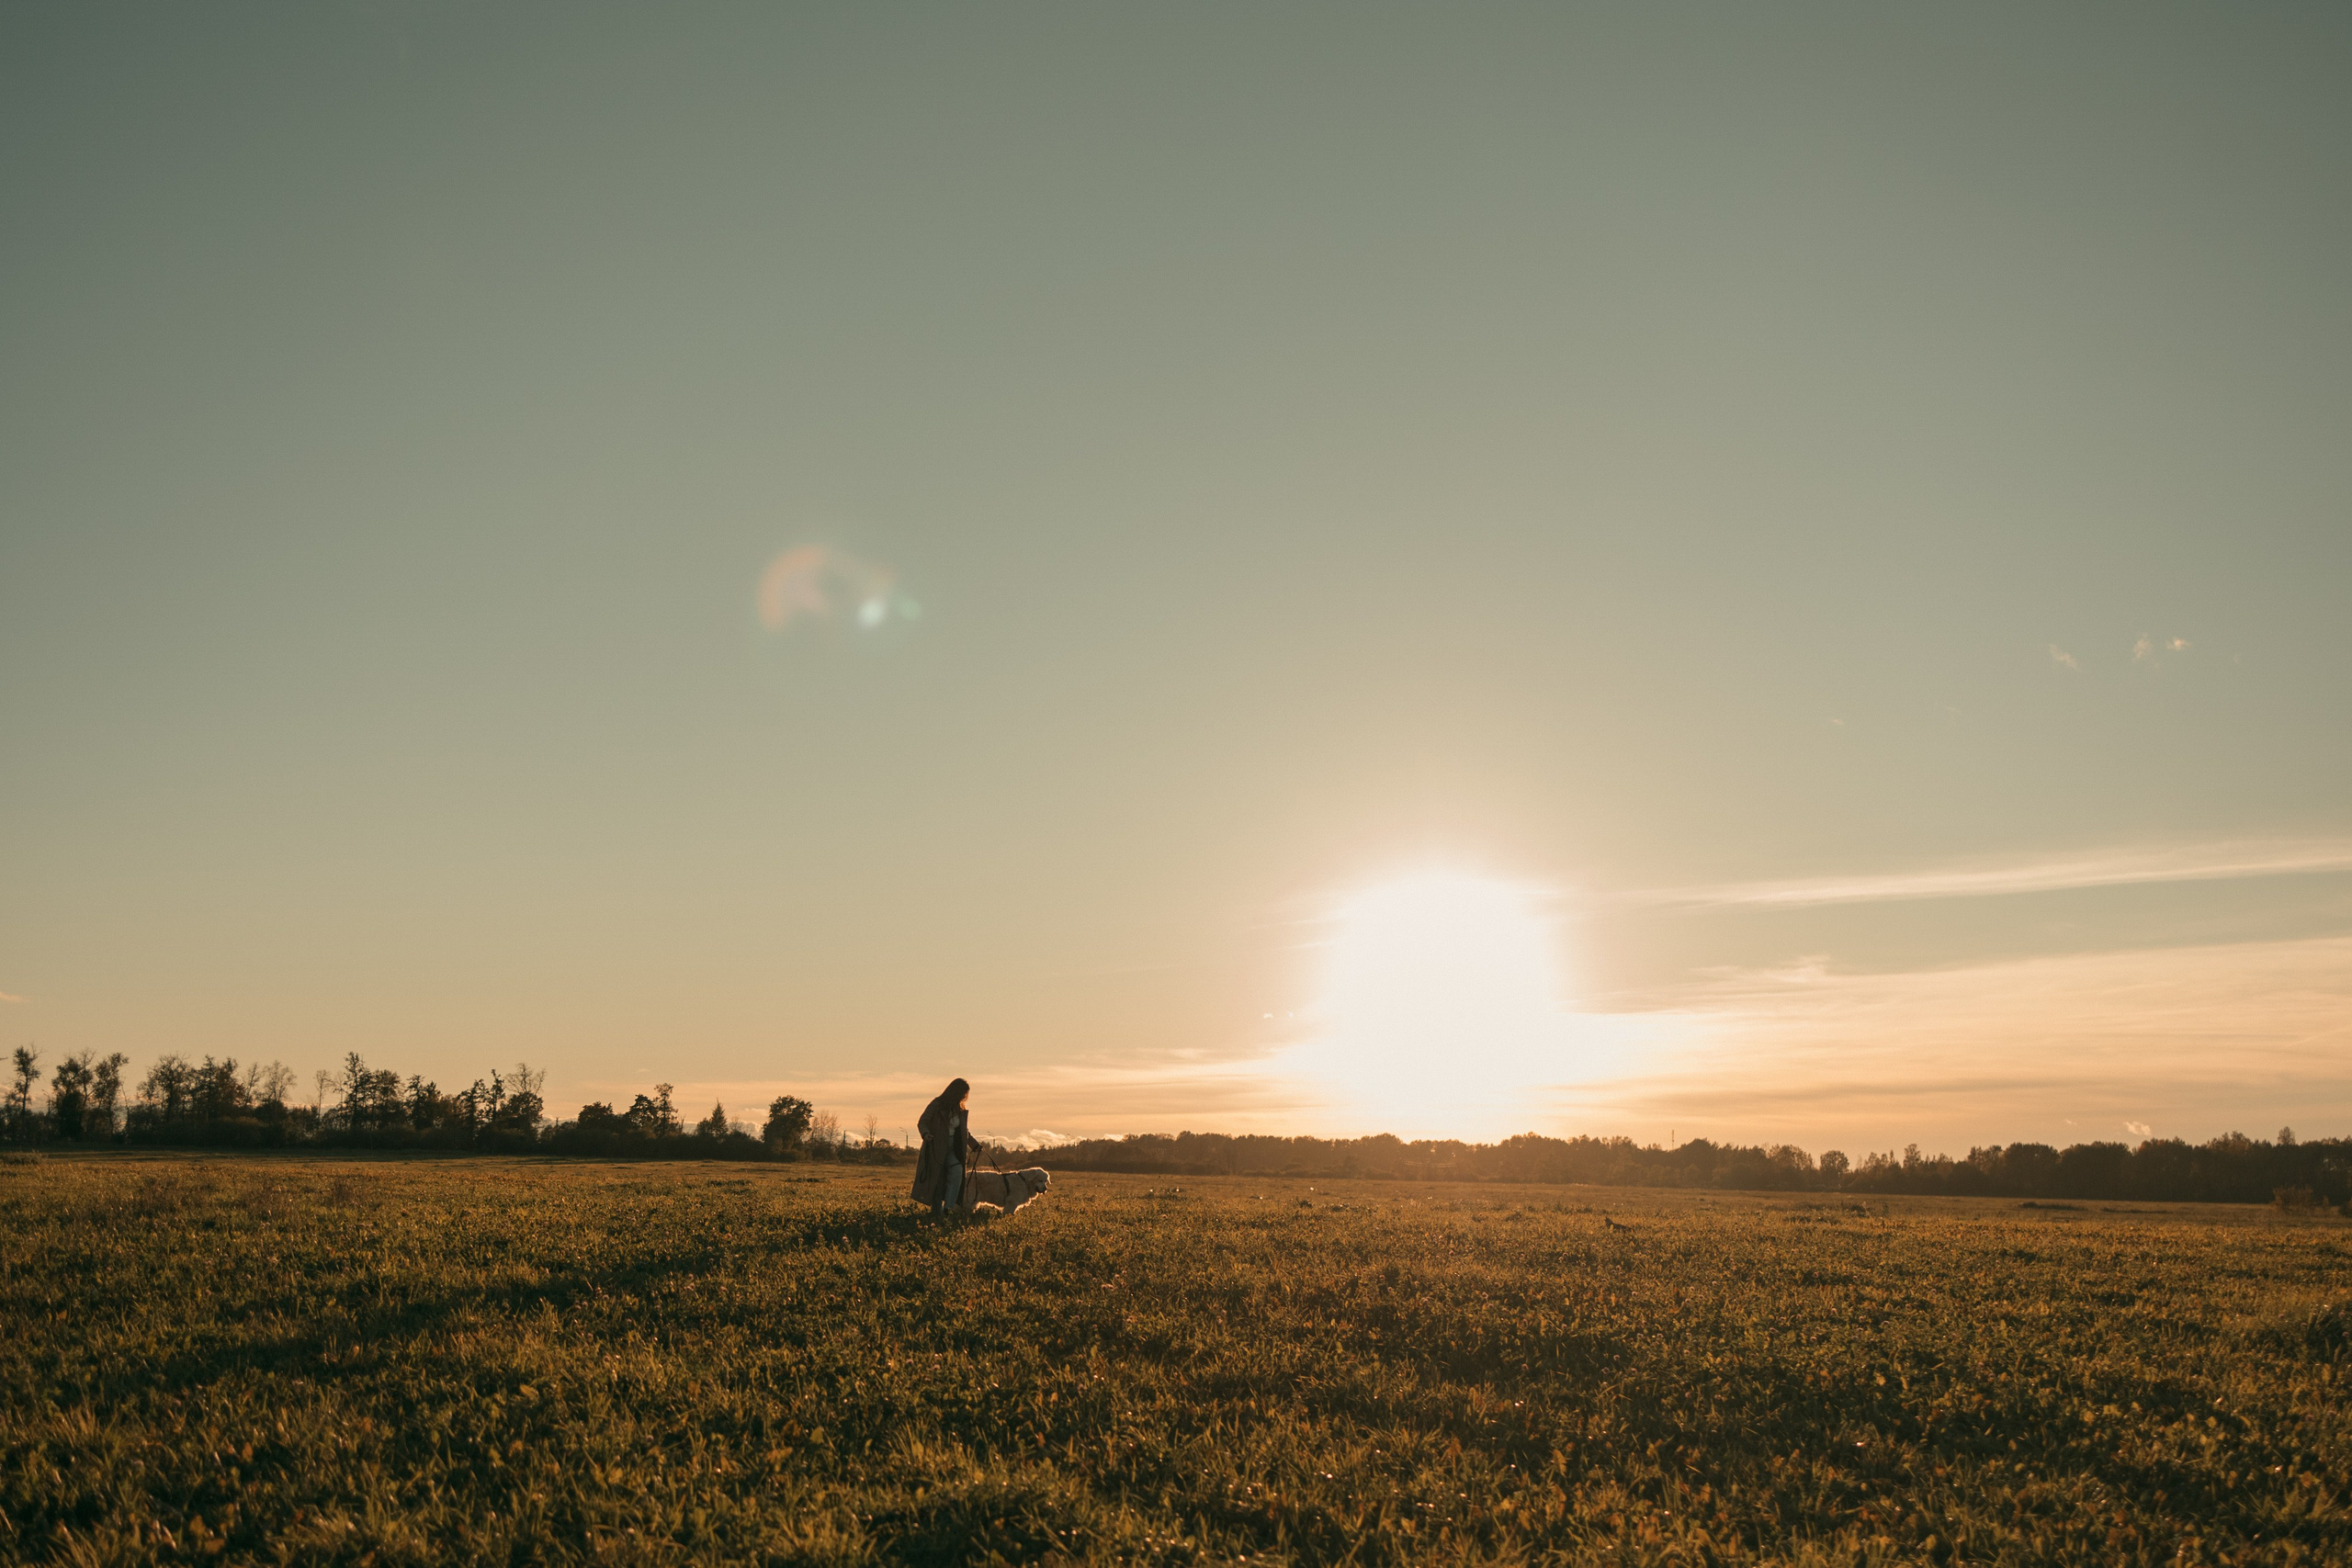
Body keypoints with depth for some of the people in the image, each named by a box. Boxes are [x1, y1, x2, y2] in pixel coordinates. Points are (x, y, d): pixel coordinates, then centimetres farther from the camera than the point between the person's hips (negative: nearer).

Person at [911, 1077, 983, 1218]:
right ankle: (936, 1214, 9)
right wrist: (926, 1134, -29)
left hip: (952, 1150, 4)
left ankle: (948, 1208, -23)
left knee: (957, 1171, -21)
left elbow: (965, 1132, 23)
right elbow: (922, 1123, -9)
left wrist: (975, 1144, 17)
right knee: (937, 1181, -3)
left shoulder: (961, 1110, 9)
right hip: (936, 1149, -4)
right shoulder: (936, 1105, -8)